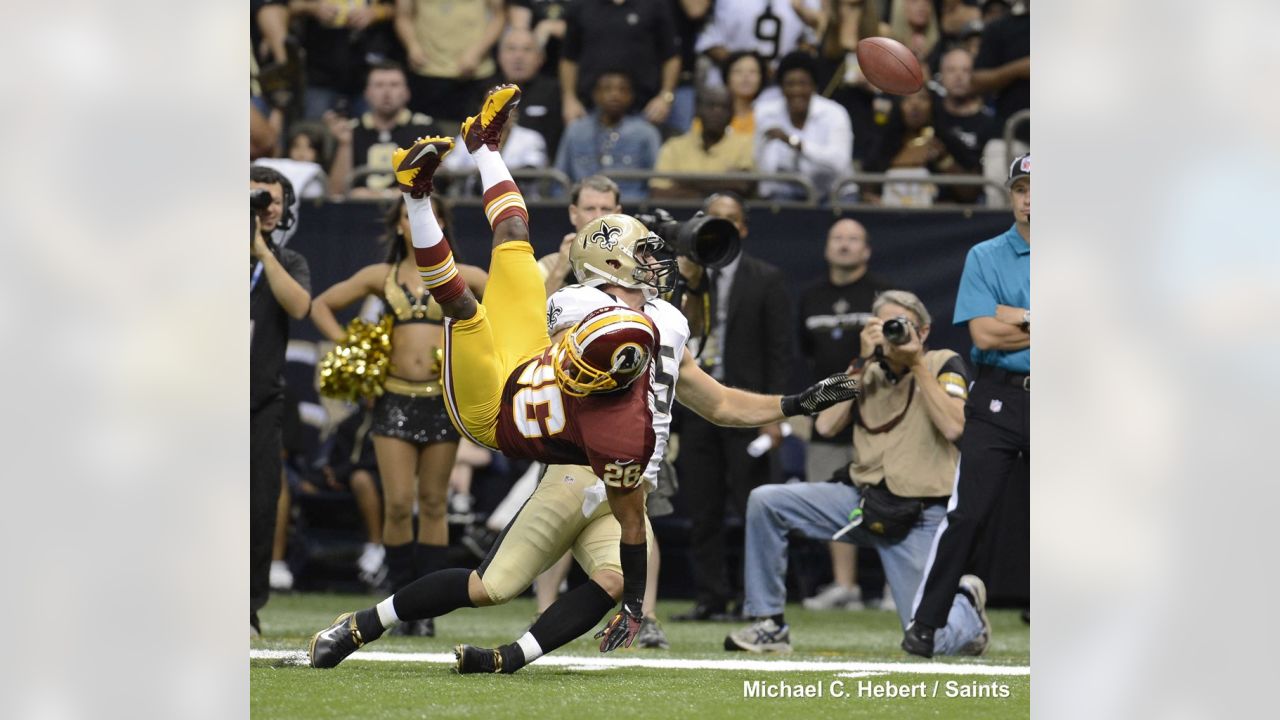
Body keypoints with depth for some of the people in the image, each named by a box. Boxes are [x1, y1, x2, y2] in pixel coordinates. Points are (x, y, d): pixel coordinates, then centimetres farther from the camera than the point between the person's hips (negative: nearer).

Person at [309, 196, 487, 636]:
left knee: (432, 505, 2)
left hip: (442, 399, -1)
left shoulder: (460, 277, 5)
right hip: (395, 399, 1)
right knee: (398, 504, -7)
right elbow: (321, 306, 16)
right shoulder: (381, 277, 9)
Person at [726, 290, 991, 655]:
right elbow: (826, 425, -3)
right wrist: (861, 361, -7)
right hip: (862, 499, 4)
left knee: (935, 642, -11)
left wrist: (917, 364, -15)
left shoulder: (943, 364, -2)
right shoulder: (870, 372, 10)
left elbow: (953, 427, -19)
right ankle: (769, 625, -6)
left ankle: (965, 599, 27)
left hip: (918, 519, -4)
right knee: (764, 501, -14)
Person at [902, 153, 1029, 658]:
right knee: (966, 515, -9)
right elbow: (983, 334, -8)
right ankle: (925, 624, -4)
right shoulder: (984, 257, 4)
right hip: (999, 400, -2)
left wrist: (1018, 318, -12)